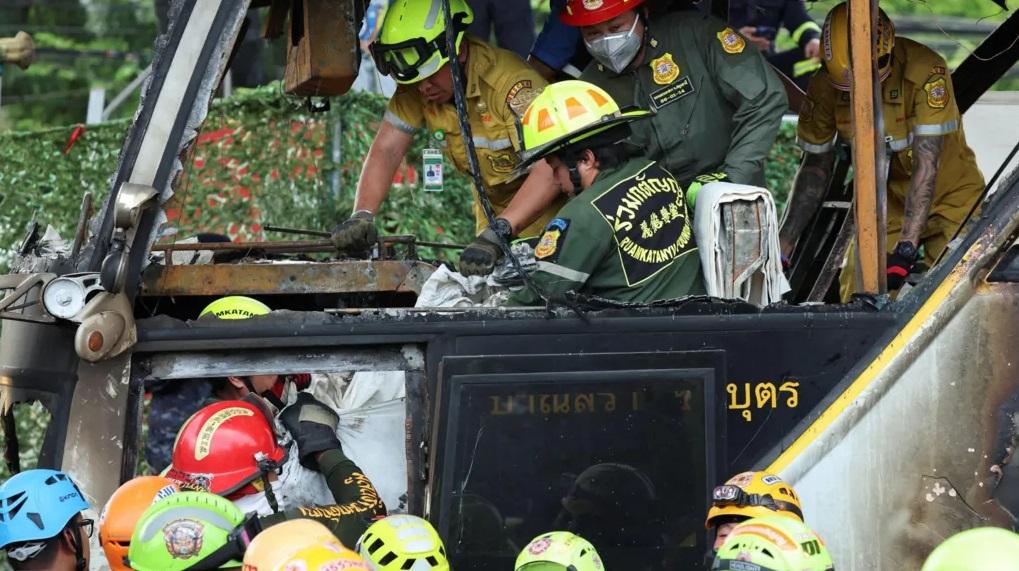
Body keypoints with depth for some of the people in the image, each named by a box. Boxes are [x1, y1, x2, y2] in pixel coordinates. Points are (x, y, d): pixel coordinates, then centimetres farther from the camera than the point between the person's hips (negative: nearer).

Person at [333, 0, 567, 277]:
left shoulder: (511, 81, -28)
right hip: (494, 212, 6)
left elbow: (549, 169, -37)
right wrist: (362, 216, -26)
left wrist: (498, 233, -47)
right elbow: (386, 151, -8)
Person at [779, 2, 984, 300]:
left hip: (950, 196, -3)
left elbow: (926, 165, -32)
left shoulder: (925, 71, -30)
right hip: (888, 200, 4)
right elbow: (816, 167, -3)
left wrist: (906, 246, -38)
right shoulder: (825, 86, -15)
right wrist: (783, 247, -7)